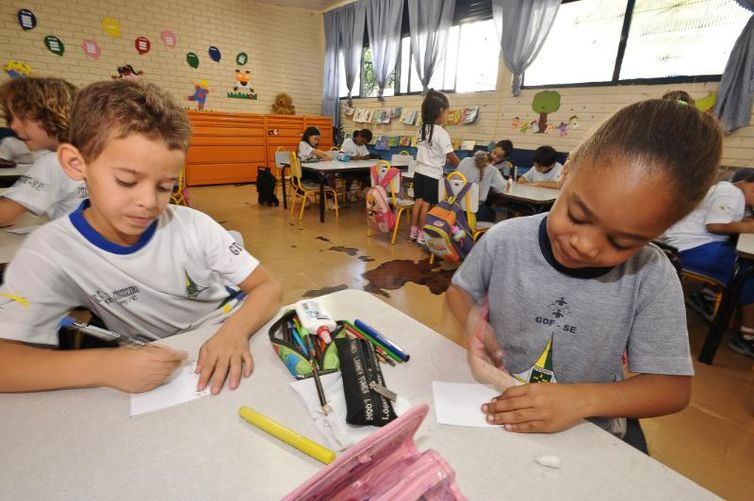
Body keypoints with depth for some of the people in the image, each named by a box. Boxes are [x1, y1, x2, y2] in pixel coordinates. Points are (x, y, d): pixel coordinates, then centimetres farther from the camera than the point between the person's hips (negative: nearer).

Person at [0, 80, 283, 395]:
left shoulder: (193, 226, -14)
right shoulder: (50, 253, -13)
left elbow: (268, 287, -13)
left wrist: (236, 331, -31)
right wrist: (100, 367, -33)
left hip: (228, 356, -1)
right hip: (159, 382, 1)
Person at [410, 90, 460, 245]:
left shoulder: (422, 129, 6)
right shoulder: (441, 133, -16)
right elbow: (452, 157, -12)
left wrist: (444, 159, 16)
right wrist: (458, 165, 6)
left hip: (419, 172, 7)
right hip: (432, 175, -6)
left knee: (419, 202, 12)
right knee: (427, 205, 2)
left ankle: (413, 232, 19)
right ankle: (421, 235, 10)